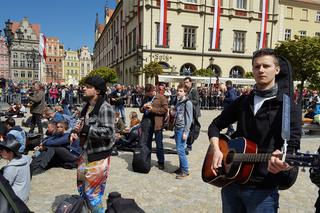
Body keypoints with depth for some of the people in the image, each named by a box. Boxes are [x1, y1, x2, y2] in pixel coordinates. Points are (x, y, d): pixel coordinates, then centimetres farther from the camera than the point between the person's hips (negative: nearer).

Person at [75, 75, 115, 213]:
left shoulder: (105, 108, -19)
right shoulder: (88, 107, 9)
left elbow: (108, 132, -26)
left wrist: (85, 129, -24)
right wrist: (79, 130, 2)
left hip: (99, 155, -9)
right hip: (87, 152, 9)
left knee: (92, 192, 2)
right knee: (81, 186, 23)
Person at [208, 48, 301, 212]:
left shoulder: (288, 107, -7)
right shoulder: (242, 101, 6)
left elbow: (292, 146, -15)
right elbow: (216, 125, 10)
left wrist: (282, 162, -37)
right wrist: (216, 150, -8)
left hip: (263, 189, -4)